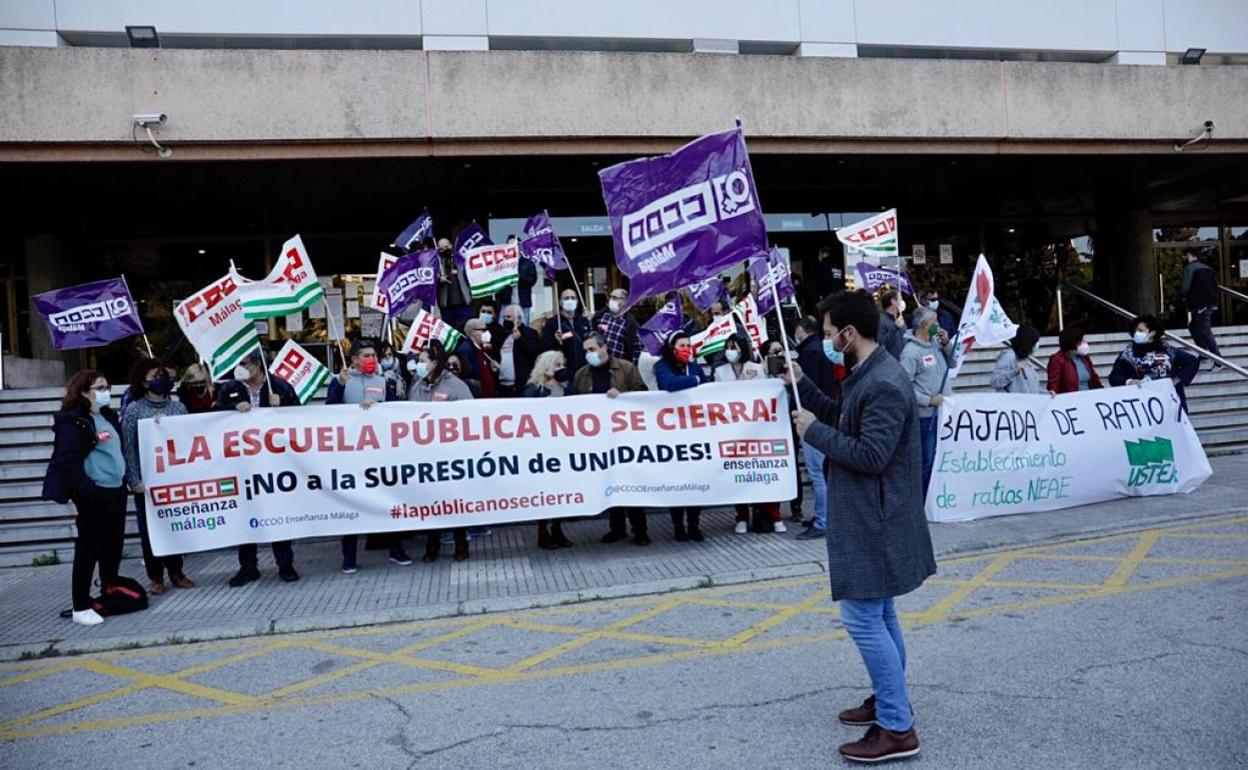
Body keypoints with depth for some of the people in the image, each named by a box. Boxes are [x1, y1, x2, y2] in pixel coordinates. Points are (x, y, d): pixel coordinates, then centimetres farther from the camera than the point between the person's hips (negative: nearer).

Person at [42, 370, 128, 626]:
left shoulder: (108, 415, 14)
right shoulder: (72, 421, -11)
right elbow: (67, 461, -17)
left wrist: (125, 478, 14)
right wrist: (85, 490, -22)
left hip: (116, 489, 8)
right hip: (93, 494, -8)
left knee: (113, 545, 16)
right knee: (88, 548, -1)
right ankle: (81, 607, 7)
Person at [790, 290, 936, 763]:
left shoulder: (884, 385, -23)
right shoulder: (867, 375, 10)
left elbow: (870, 455, -27)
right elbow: (844, 423, 18)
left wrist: (813, 430, -18)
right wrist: (801, 385, 11)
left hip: (872, 523, -11)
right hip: (868, 518, 11)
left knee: (863, 619, -5)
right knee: (878, 615, 20)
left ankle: (897, 729, 6)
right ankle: (889, 701, 34)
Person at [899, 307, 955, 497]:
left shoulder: (936, 342, 6)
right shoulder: (911, 351, -17)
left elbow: (952, 362, 17)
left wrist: (947, 343, 1)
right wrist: (929, 400, -18)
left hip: (944, 411, 8)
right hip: (927, 416, -8)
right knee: (927, 462, 1)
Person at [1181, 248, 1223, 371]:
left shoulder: (1189, 268, -7)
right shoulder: (1207, 268, 16)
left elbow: (1186, 287, -14)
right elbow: (1215, 285, 15)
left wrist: (1185, 298, 4)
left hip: (1200, 304, -8)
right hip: (1212, 303, 8)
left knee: (1206, 332, -6)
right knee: (1193, 327, 21)